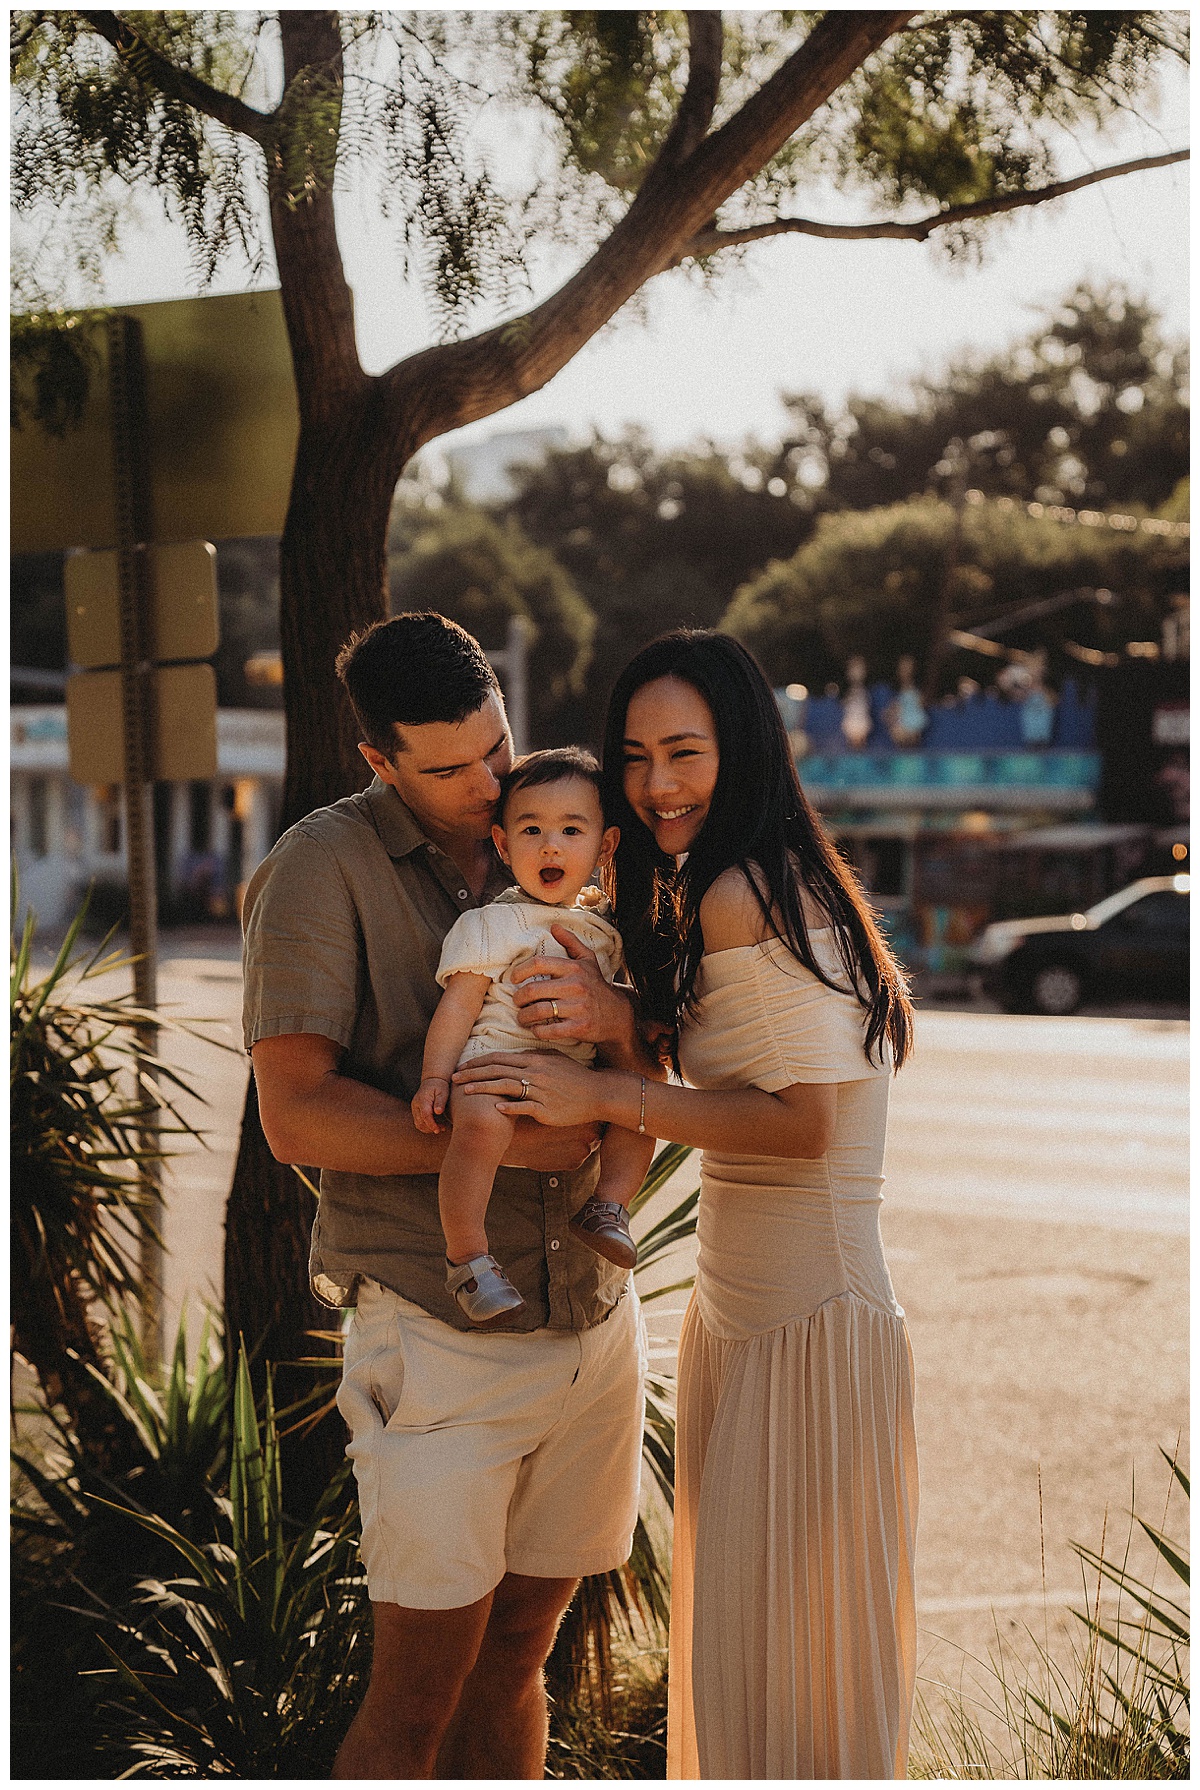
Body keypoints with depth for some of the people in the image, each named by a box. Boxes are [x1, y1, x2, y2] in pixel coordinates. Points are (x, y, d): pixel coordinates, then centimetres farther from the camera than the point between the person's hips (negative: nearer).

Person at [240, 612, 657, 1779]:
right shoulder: (325, 866, -8)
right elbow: (296, 1115, -16)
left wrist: (613, 1018, -17)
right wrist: (508, 1138, -16)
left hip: (592, 1320, 5)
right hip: (441, 1337, -5)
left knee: (513, 1663, 13)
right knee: (417, 1692, -2)